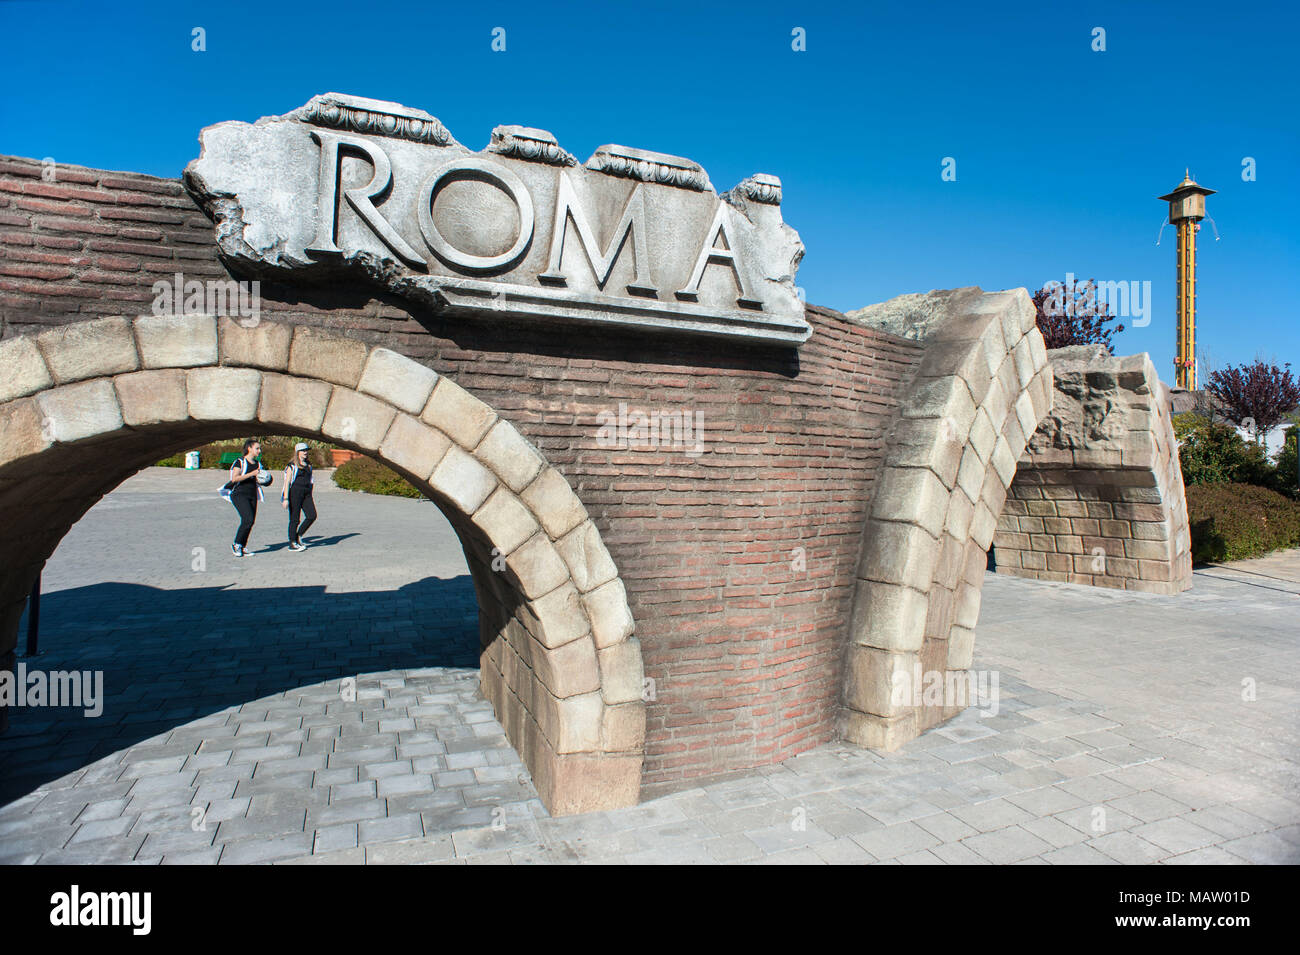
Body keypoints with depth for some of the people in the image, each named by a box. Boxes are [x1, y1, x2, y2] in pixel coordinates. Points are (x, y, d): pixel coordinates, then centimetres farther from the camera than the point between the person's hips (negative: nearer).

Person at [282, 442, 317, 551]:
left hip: (306, 493, 6)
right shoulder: (292, 465, -3)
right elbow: (287, 482, -7)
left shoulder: (308, 465, 15)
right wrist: (285, 498, -13)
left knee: (312, 515, -5)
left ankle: (298, 536, 13)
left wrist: (310, 497, 21)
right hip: (295, 492, -6)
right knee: (294, 519, -1)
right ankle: (292, 543, 8)